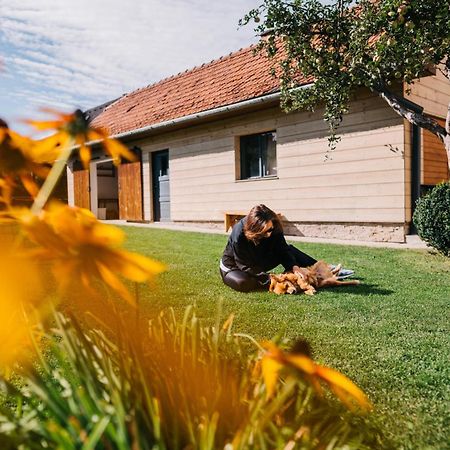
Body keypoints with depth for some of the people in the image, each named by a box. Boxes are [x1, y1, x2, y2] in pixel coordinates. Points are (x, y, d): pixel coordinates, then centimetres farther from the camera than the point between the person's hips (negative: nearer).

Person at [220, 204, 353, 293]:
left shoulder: (273, 228, -20)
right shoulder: (239, 234, -36)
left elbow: (283, 250, -13)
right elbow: (246, 265, -30)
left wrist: (294, 267, -29)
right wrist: (268, 280, -33)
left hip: (257, 263, 6)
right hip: (234, 267, -5)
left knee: (289, 249, -1)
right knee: (243, 283, -40)